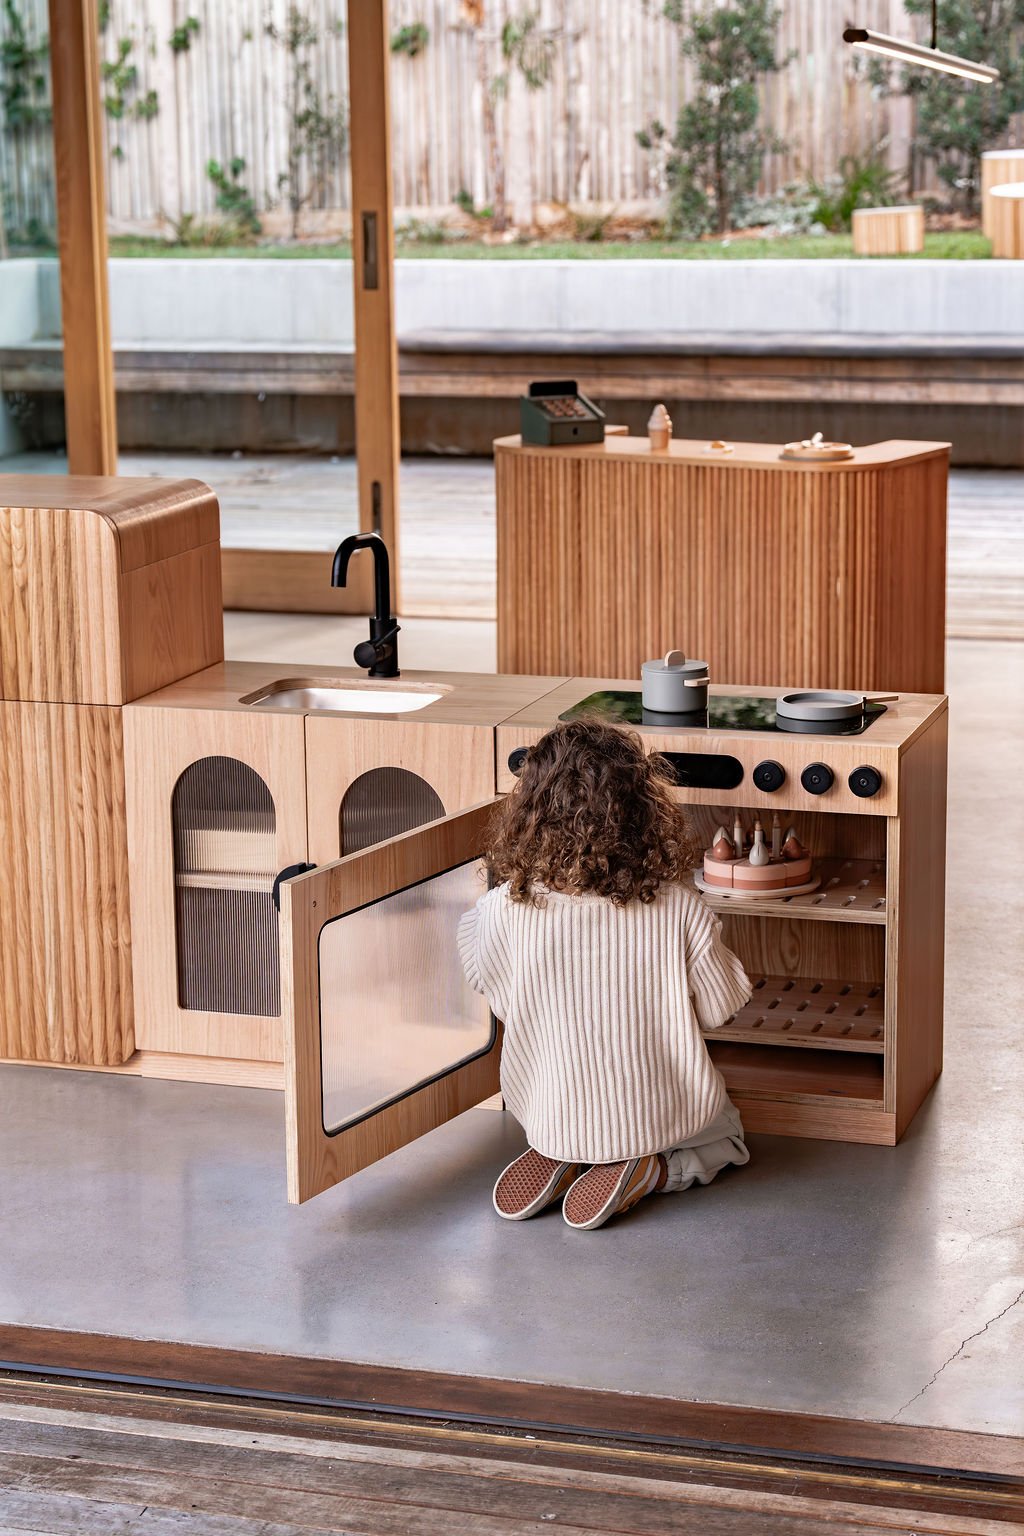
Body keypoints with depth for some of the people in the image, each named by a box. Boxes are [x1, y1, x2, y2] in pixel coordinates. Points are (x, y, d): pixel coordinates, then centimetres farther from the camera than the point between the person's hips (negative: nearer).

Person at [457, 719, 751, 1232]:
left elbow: (486, 978, 2)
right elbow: (719, 1006, -6)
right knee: (723, 1135, 31)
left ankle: (558, 1161, 4)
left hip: (553, 1118, 2)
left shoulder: (505, 909, -19)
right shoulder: (680, 909, -20)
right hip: (662, 1116, -2)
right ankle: (649, 1169, 0)